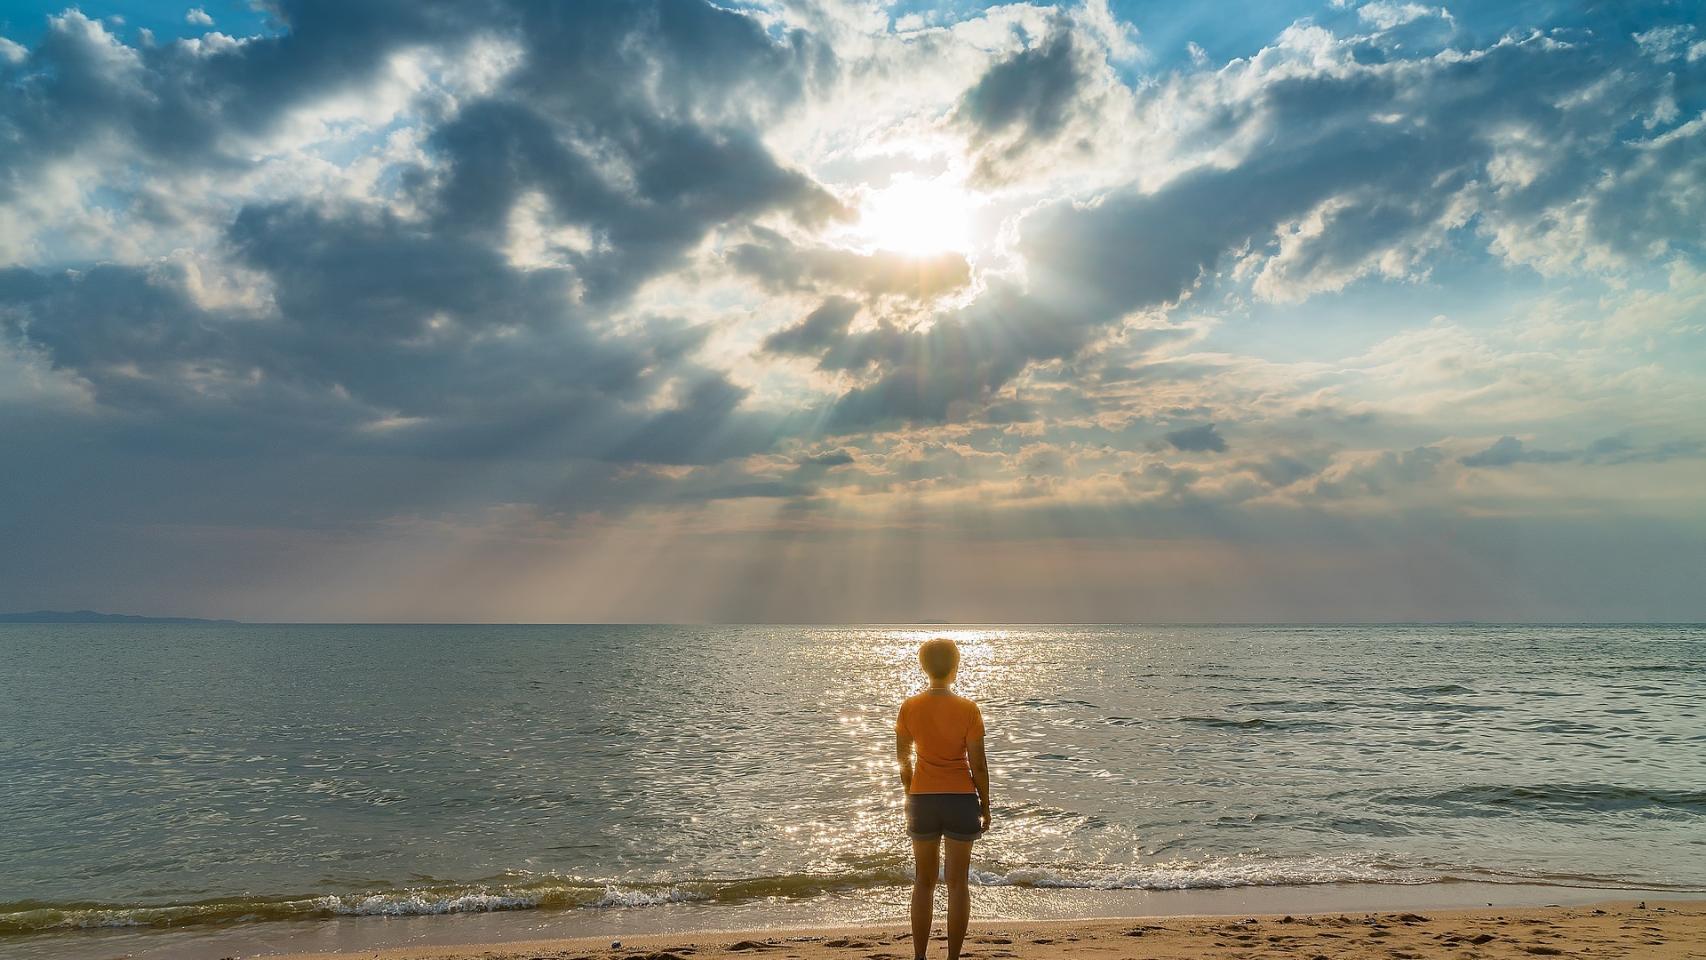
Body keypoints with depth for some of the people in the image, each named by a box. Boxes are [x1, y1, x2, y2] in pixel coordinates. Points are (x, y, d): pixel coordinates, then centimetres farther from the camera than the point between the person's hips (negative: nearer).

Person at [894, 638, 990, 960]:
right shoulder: (968, 710, -11)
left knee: (923, 881, 15)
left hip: (922, 799, 2)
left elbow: (902, 757, 4)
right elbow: (978, 764, -8)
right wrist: (985, 807, 3)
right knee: (958, 882, 10)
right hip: (961, 800, -2)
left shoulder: (909, 707, -5)